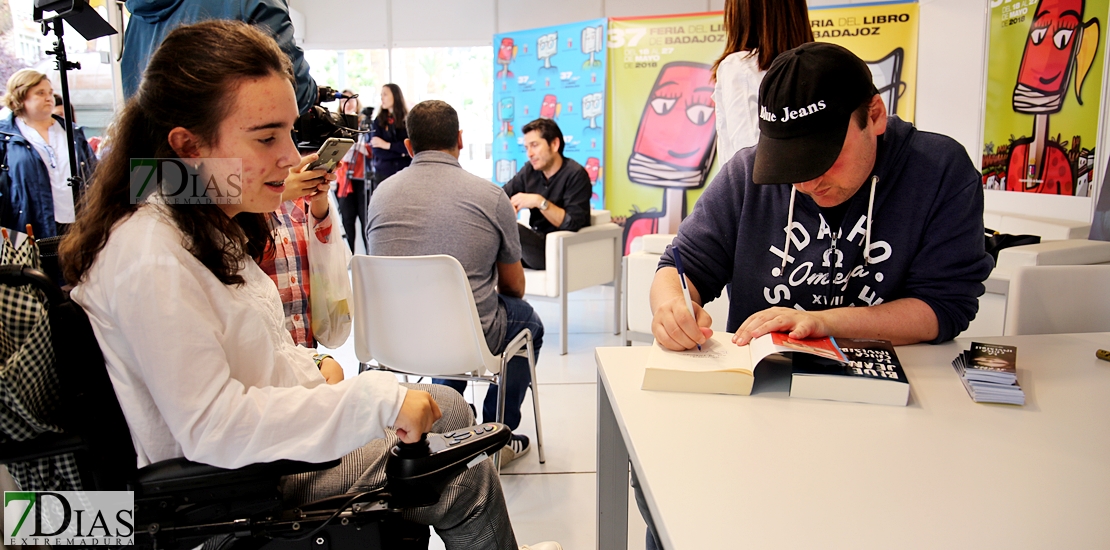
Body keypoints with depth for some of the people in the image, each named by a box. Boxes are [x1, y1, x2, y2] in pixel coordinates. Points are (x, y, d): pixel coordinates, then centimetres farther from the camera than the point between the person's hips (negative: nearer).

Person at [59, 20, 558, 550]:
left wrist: (315, 370, -2)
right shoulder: (151, 259, -28)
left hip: (270, 435, 10)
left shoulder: (212, 225, 3)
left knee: (448, 409, 15)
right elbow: (211, 428, -30)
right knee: (467, 477, -9)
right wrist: (377, 401, -31)